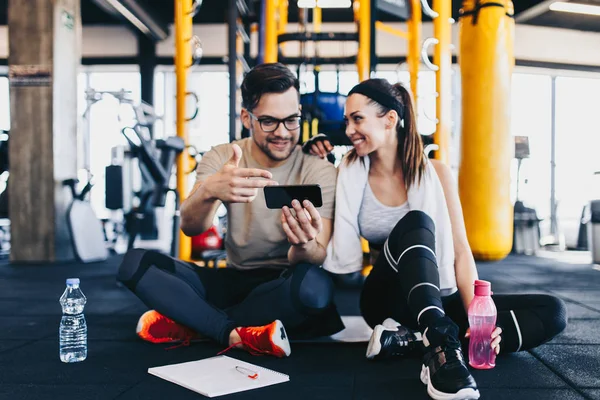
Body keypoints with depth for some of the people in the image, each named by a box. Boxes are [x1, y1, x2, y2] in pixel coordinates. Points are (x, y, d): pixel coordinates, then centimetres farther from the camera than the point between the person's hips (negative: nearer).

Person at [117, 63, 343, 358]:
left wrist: (304, 246, -45)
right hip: (232, 280, 3)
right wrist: (209, 191, -43)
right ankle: (238, 334, -24)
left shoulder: (320, 172, -10)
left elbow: (318, 258, -20)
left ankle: (190, 323, -18)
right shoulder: (220, 158, -3)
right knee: (134, 263, -15)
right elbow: (190, 227, -19)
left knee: (315, 285, -37)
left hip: (282, 288, -2)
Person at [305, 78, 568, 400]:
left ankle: (411, 340, -31)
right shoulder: (349, 174, -1)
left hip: (437, 300, 2)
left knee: (551, 312, -16)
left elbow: (460, 251, -5)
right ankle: (441, 345, -49)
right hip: (386, 300, -2)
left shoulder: (435, 173, -2)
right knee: (416, 223, -29)